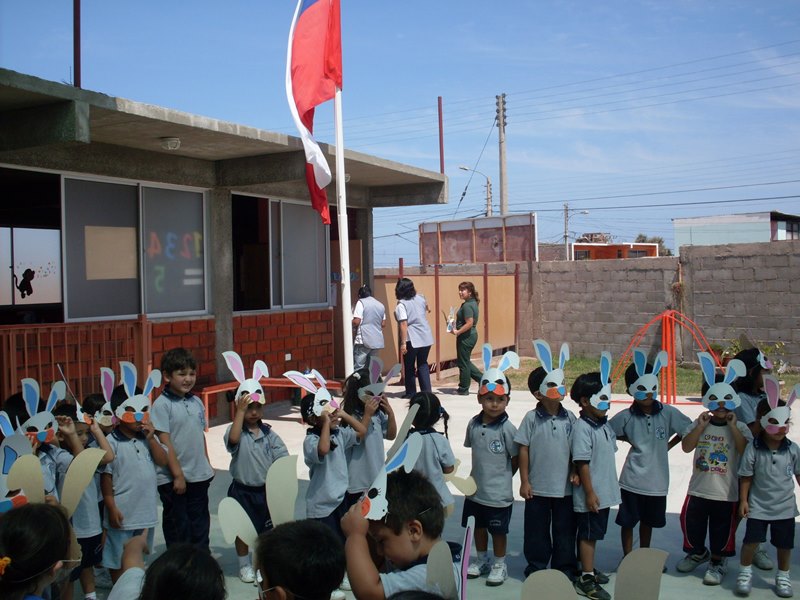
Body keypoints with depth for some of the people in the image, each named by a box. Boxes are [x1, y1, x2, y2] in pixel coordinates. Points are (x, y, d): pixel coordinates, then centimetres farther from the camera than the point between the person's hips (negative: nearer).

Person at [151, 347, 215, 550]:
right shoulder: (162, 404, -13)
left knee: (200, 523, 16)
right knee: (177, 526, 8)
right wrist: (177, 475, -16)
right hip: (173, 478, -6)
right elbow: (165, 442, -15)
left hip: (199, 476, 6)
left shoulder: (196, 402, 6)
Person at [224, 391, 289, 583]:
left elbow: (283, 459, -5)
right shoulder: (237, 429, -9)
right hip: (242, 490, -2)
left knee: (267, 529, 13)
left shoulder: (269, 433, -1)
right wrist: (240, 411, -32)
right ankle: (244, 565, 28)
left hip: (266, 490, 2)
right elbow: (233, 439, -33)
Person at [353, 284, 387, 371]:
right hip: (377, 341, 6)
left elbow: (356, 322, -12)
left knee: (358, 368, -5)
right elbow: (383, 324, 16)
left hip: (363, 341, -6)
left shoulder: (361, 302, -4)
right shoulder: (381, 305, 14)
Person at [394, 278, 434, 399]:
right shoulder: (420, 297, 6)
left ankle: (411, 393, 17)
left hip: (412, 339, -6)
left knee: (409, 366, 10)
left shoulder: (401, 304, -13)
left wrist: (403, 343, -19)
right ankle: (427, 391, 10)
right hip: (426, 337, 6)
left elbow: (403, 324, -20)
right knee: (423, 364, 16)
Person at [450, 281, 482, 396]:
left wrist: (457, 332, -18)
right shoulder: (473, 303, 12)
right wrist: (458, 330, 14)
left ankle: (463, 389, 14)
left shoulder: (467, 306, -19)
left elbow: (469, 323, -26)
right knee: (466, 362, 19)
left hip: (466, 337, -10)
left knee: (463, 363, 3)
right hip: (472, 335, 10)